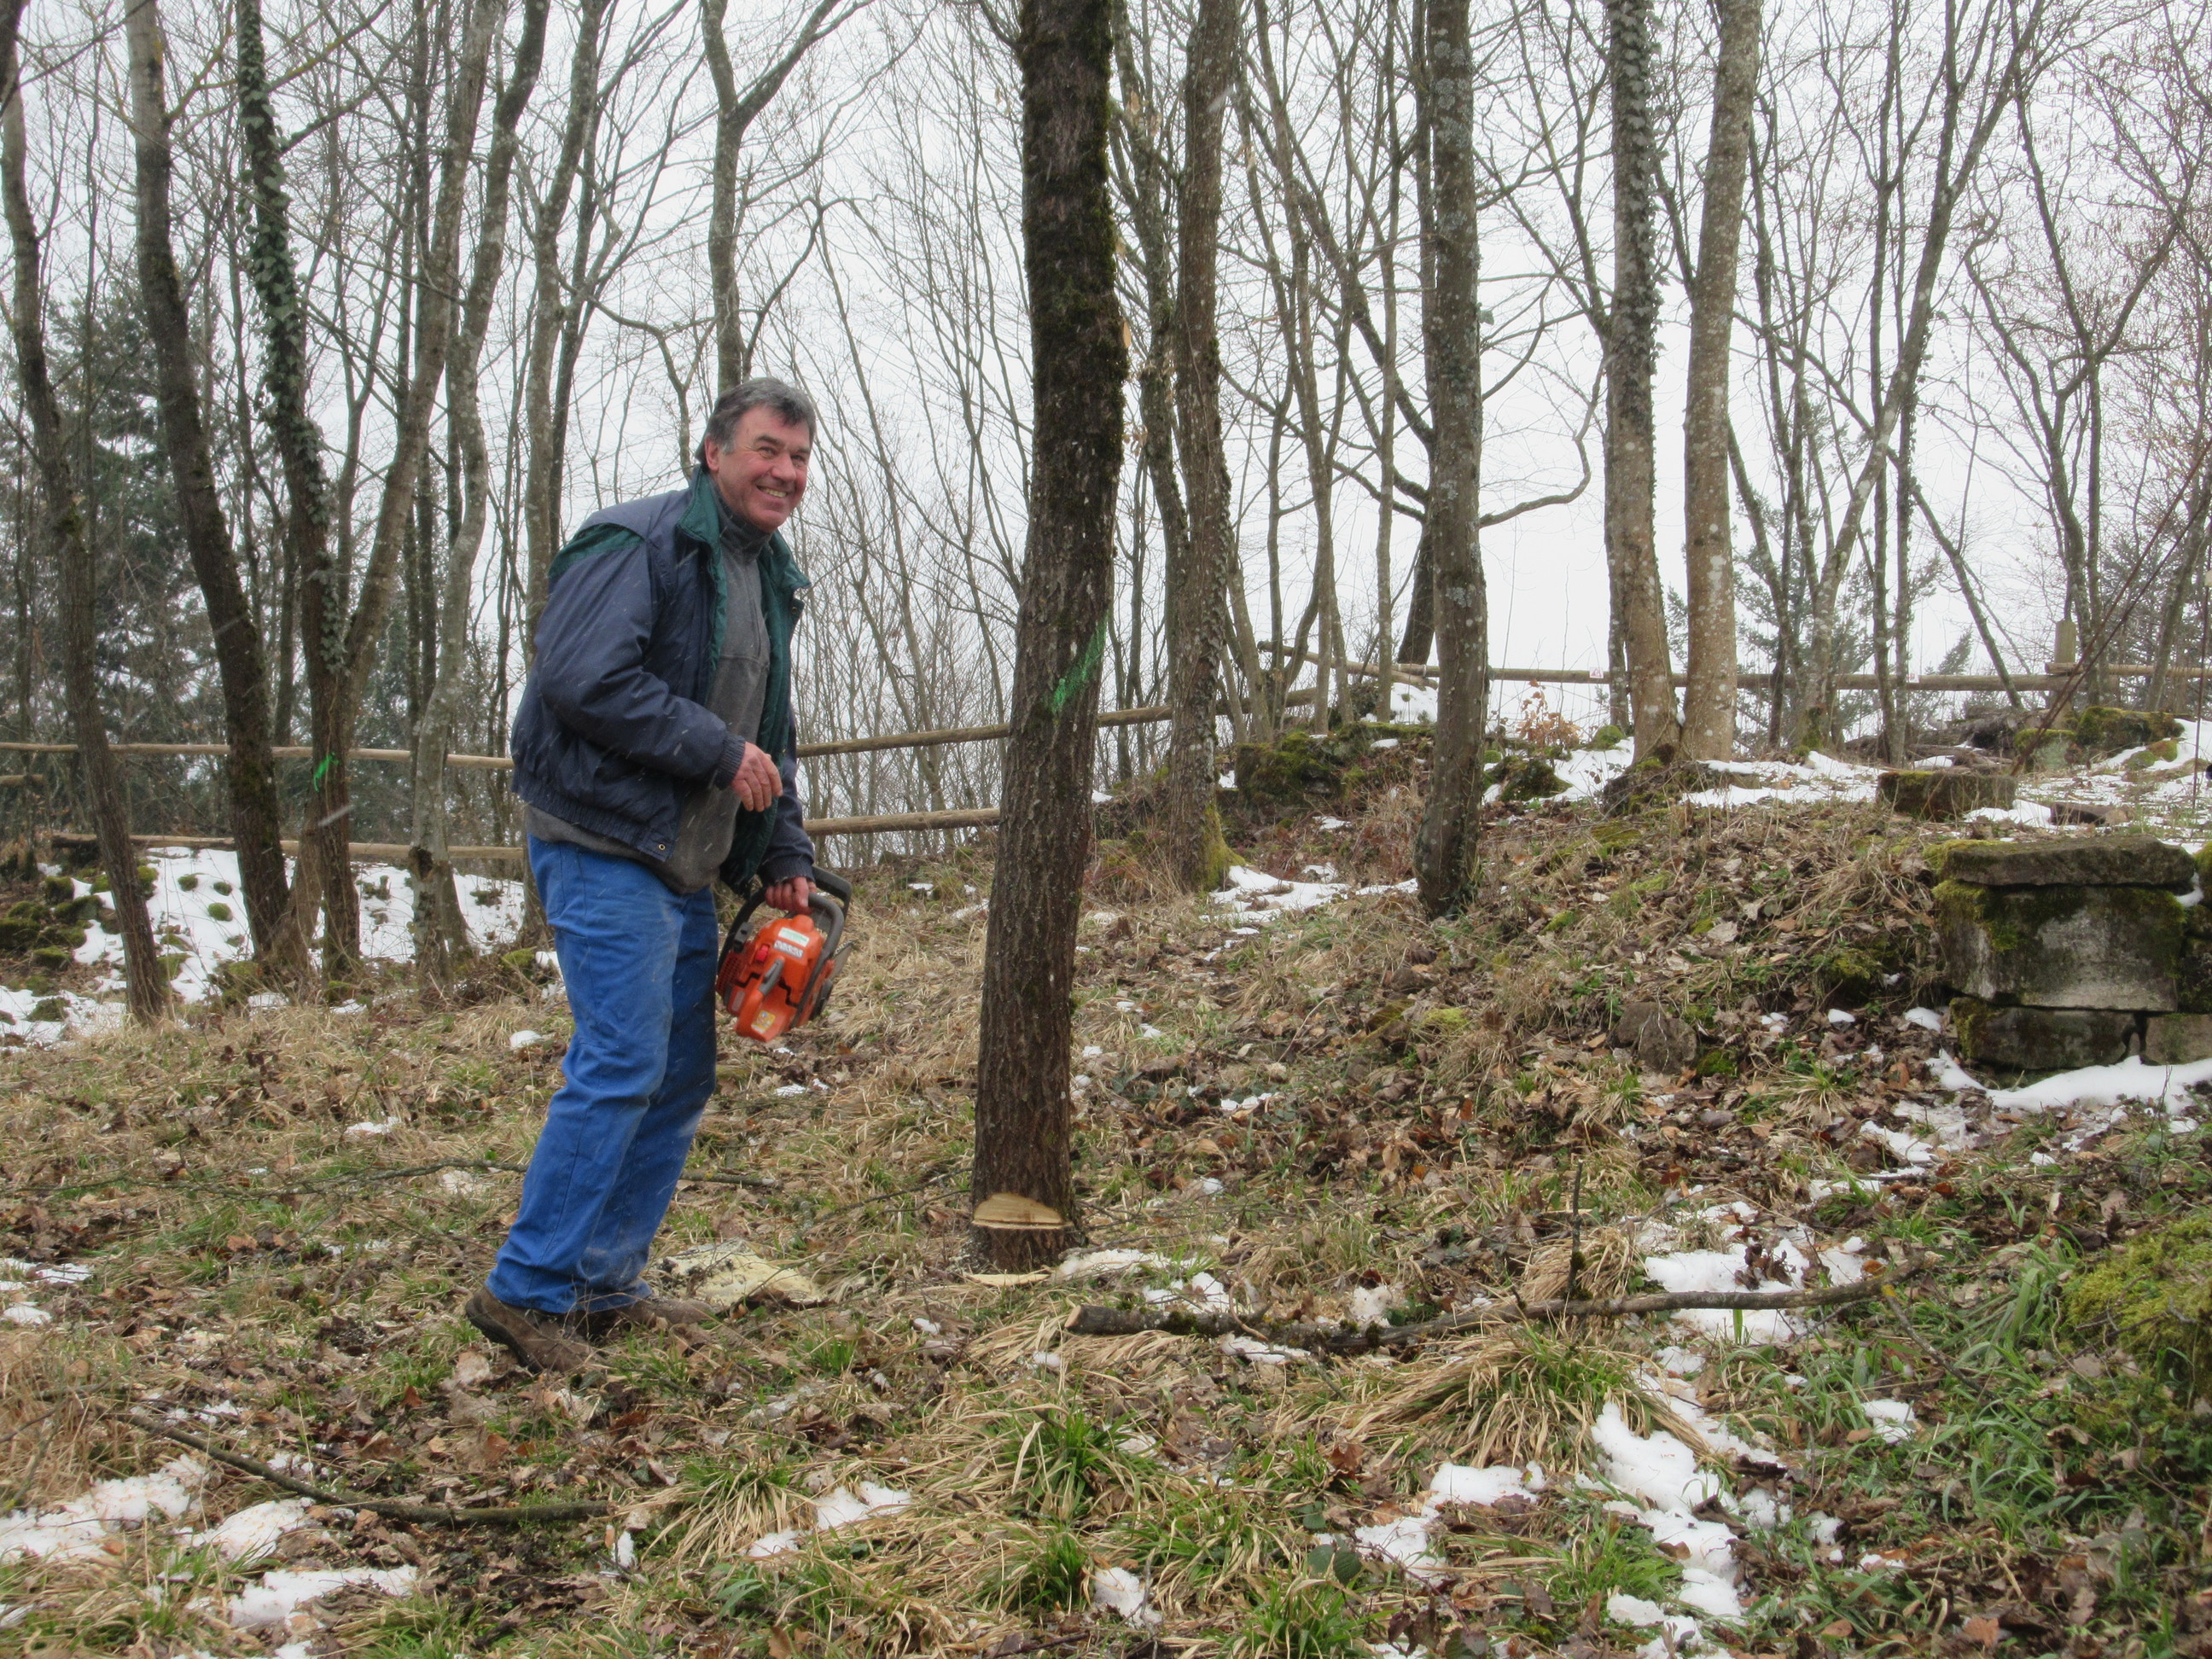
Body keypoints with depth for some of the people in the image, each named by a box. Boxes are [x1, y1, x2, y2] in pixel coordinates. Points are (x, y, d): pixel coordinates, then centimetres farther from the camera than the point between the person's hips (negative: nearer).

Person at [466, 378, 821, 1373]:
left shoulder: (771, 579, 19)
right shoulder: (639, 544, -11)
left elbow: (769, 736, 24)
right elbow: (583, 679, -24)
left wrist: (786, 859, 13)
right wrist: (718, 751, -19)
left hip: (688, 870, 10)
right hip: (605, 850, -10)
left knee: (682, 1079, 11)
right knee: (622, 1065, -14)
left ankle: (604, 1289, 21)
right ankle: (527, 1291, -4)